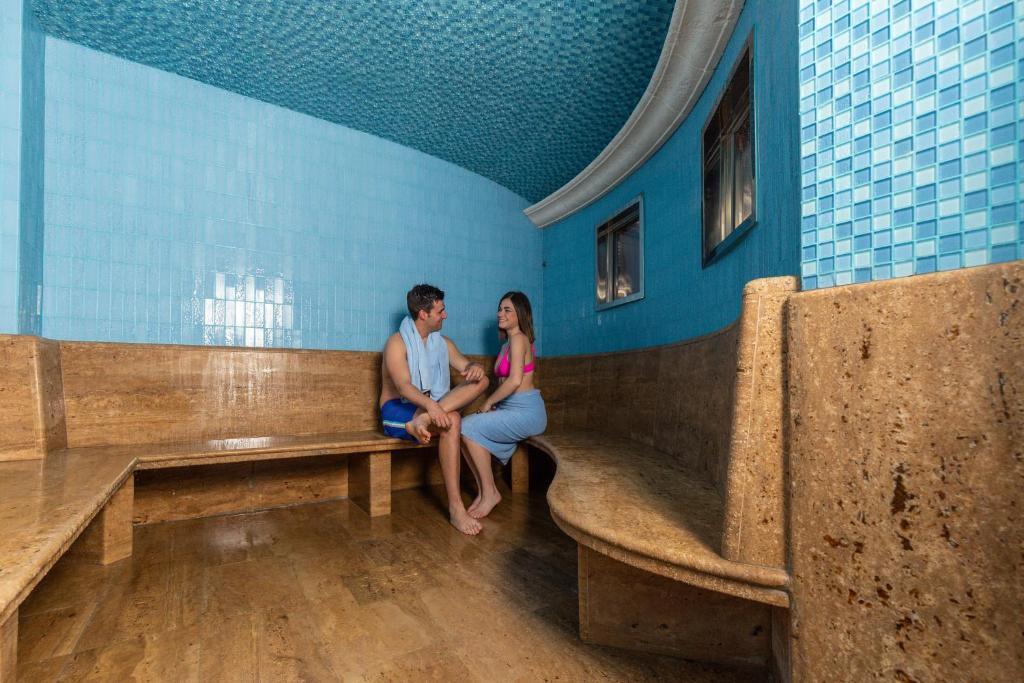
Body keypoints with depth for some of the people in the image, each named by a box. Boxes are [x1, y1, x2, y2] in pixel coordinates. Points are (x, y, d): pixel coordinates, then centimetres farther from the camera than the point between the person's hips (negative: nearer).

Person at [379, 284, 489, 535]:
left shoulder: (443, 343, 12)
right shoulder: (397, 342, -9)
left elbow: (466, 366, 5)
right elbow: (403, 385, -23)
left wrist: (475, 368, -22)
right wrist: (430, 405, -43)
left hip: (431, 407, 6)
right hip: (398, 409, -6)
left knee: (480, 380, -16)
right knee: (451, 420, -36)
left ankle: (422, 421, -33)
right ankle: (455, 508, -34)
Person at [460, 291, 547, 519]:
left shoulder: (518, 339, -12)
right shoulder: (509, 342, 17)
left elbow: (515, 380, -22)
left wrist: (488, 402, -11)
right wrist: (492, 405, 3)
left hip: (526, 411, -9)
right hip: (511, 409, 9)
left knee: (470, 428, -19)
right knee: (464, 428, -4)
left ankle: (490, 493, -5)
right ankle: (483, 491, 2)